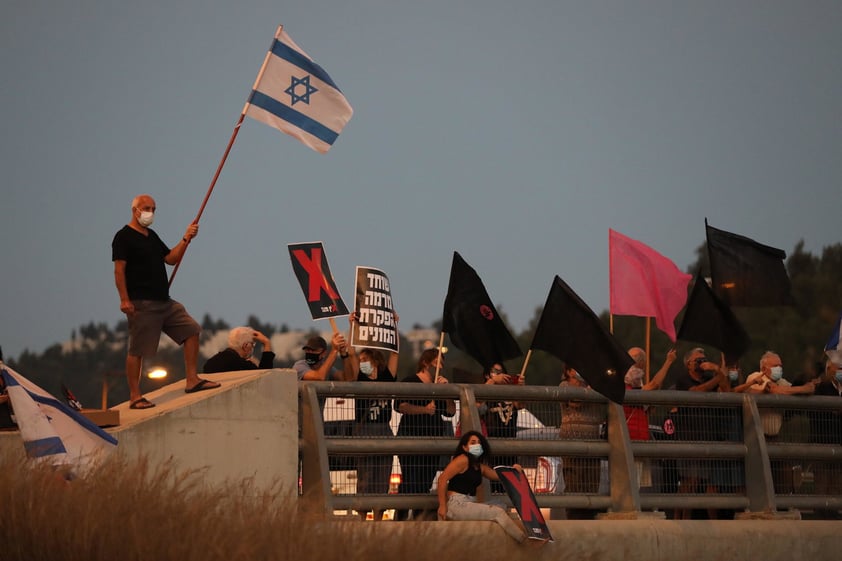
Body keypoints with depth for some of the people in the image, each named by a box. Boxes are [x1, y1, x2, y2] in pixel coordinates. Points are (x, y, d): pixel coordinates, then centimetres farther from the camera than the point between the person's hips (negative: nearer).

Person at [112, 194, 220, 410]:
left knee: (191, 330, 4)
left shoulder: (152, 236, 21)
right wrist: (124, 299, -21)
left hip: (164, 302, 9)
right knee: (137, 350, -6)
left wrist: (186, 239, 7)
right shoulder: (124, 237, -6)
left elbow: (171, 259, 20)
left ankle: (191, 380, 7)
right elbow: (119, 270, -13)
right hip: (142, 304, -9)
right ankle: (135, 397, -2)